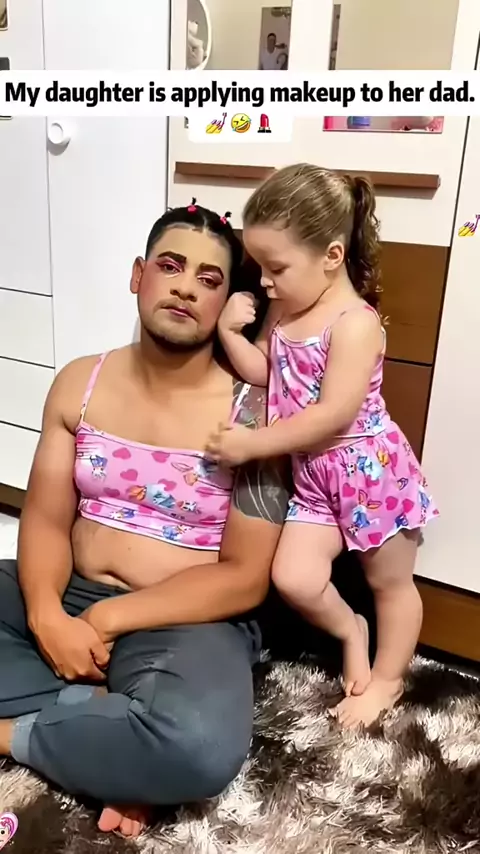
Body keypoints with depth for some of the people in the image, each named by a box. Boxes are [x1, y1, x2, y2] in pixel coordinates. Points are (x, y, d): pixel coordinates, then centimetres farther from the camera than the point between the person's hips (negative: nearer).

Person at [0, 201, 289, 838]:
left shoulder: (250, 413, -11)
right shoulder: (79, 384, 3)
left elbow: (244, 579, -13)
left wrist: (108, 620, -17)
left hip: (184, 624, -4)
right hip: (68, 597, 5)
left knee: (201, 746, -35)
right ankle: (100, 713, -10)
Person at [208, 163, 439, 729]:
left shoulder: (355, 323, -23)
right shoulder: (285, 310, 1)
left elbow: (333, 416, -27)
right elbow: (264, 373, 9)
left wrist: (252, 445, -24)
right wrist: (230, 332, -9)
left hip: (371, 471, -6)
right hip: (313, 477, 7)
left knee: (390, 581, 14)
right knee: (294, 579, -3)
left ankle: (387, 679, 36)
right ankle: (349, 631, 28)